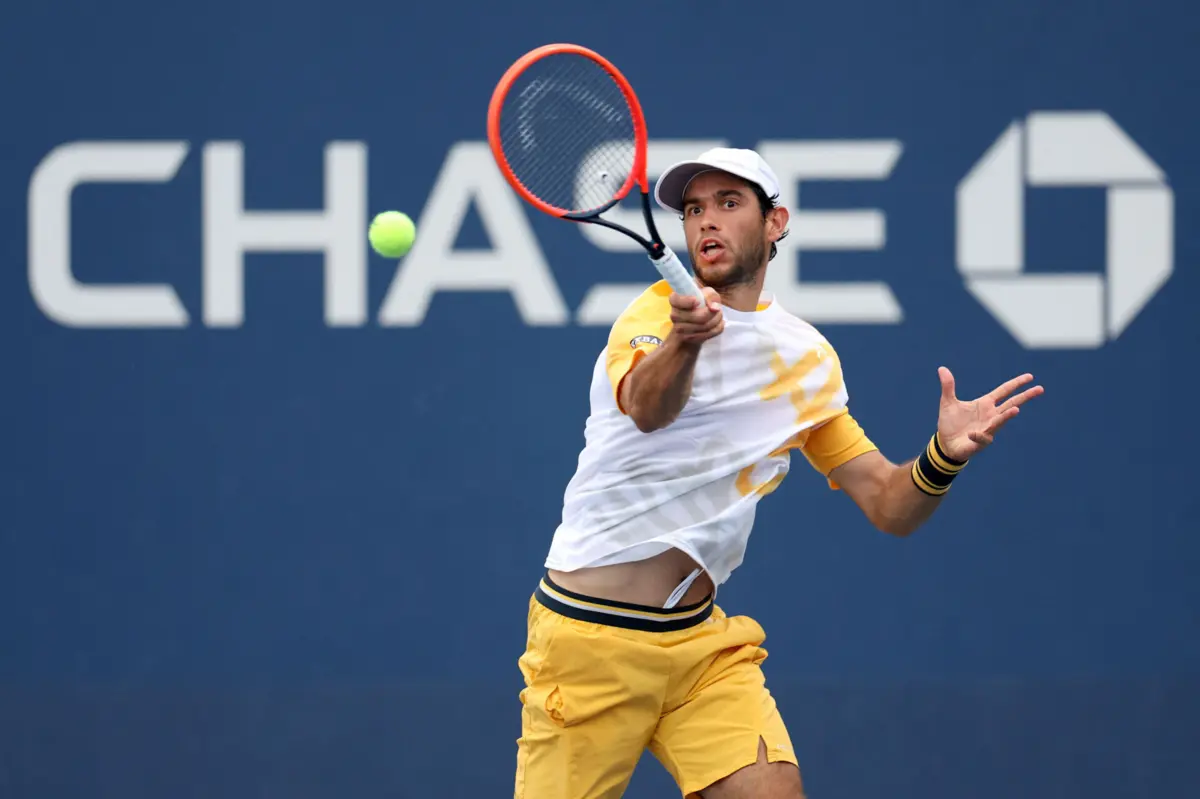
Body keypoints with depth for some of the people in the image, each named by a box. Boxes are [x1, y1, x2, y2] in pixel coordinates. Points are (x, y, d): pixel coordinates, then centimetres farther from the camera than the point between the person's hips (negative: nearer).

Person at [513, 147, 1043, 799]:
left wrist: (943, 455, -14)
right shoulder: (655, 313, -10)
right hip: (591, 639, -4)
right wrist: (683, 339, -56)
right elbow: (647, 408, -34)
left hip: (703, 641, 5)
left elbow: (889, 505, 8)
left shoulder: (809, 359, 8)